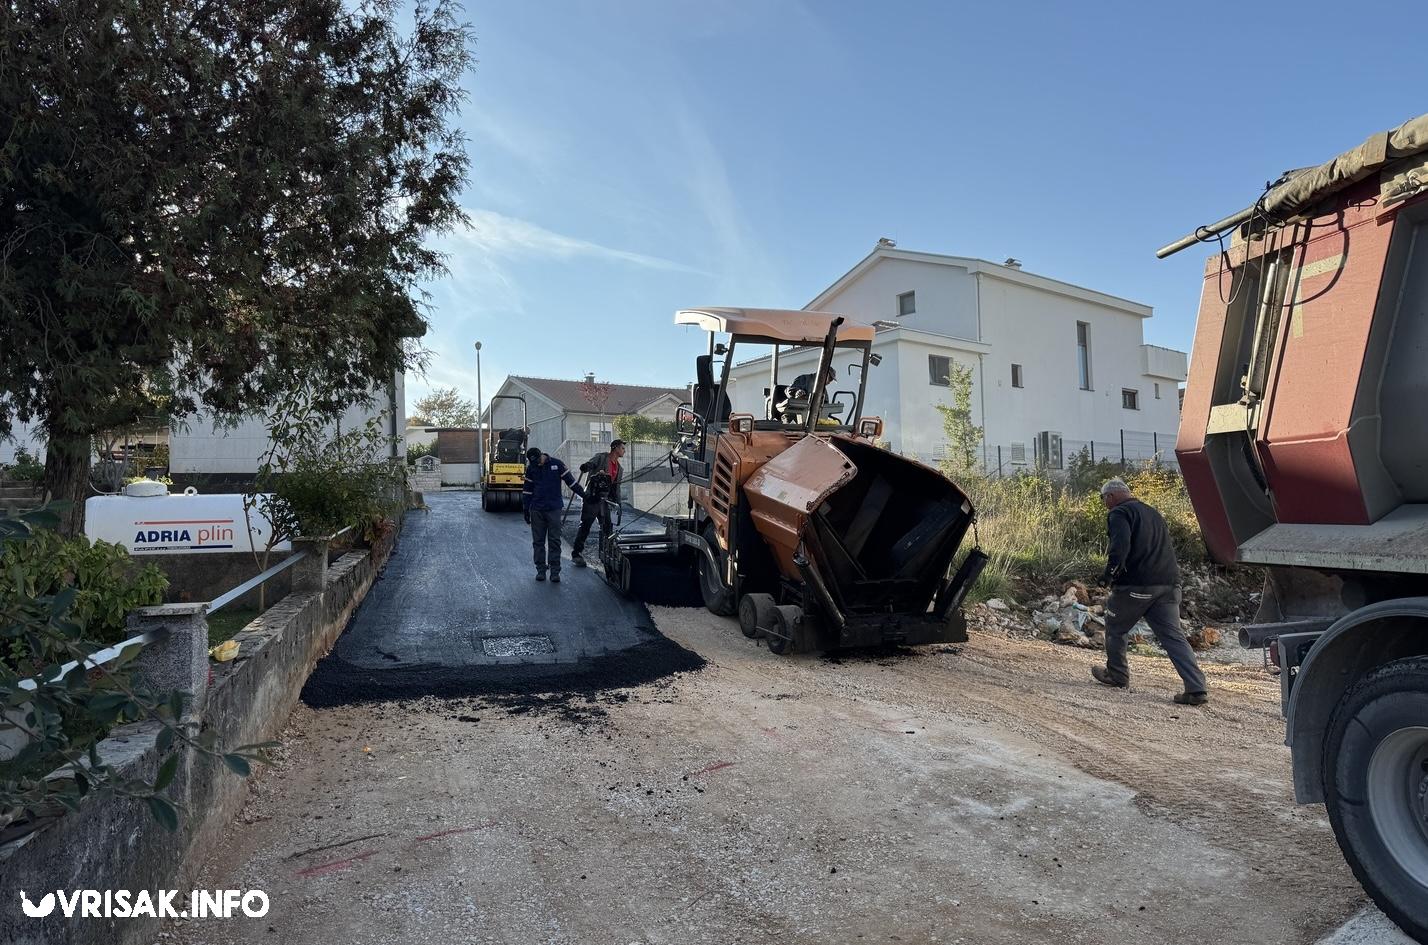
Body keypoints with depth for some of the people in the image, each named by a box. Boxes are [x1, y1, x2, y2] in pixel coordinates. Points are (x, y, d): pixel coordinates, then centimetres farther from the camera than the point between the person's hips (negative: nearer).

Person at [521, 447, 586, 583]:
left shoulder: (557, 464, -2)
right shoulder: (531, 468, 4)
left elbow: (570, 481, 3)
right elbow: (527, 490, 10)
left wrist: (584, 495, 3)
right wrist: (526, 510, 8)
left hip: (554, 509, -2)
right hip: (536, 510, 2)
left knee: (554, 540, -2)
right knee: (538, 541, 6)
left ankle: (555, 571, 1)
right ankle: (541, 569, 15)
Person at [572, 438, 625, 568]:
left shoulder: (619, 468, 16)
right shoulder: (601, 457, -6)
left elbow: (616, 486, 21)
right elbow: (584, 467, -18)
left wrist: (617, 503, 14)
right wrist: (597, 472, -36)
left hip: (605, 500, 7)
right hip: (592, 498, -7)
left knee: (607, 527, 8)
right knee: (585, 526, -5)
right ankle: (576, 554, 1)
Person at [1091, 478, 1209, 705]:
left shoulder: (1119, 513, -4)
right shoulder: (1152, 513, 24)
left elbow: (1120, 544, -22)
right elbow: (1166, 548, 27)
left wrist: (1110, 573, -18)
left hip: (1136, 584, -7)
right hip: (1169, 584, 7)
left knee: (1115, 628, 14)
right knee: (1173, 636, 3)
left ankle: (1117, 675, 27)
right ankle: (1196, 689, -7)